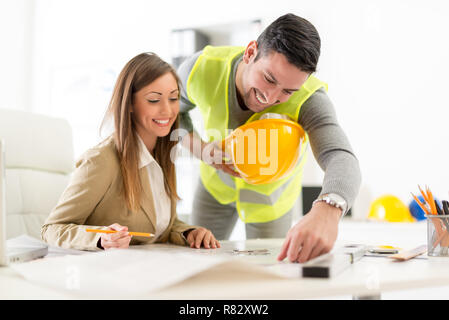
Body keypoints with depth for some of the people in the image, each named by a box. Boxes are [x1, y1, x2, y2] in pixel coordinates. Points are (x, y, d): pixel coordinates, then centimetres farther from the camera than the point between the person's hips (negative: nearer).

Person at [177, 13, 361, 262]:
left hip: (271, 193, -2)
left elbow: (341, 158, -53)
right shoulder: (203, 67, -30)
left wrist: (326, 211, -76)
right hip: (216, 185, 2)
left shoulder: (309, 98, -38)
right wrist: (199, 148, -30)